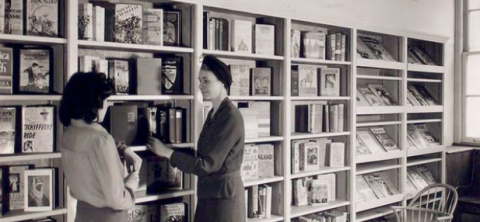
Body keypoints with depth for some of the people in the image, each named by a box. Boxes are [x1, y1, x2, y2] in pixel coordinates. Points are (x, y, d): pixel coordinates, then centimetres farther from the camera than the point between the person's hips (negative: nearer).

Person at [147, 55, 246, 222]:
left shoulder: (231, 117, -18)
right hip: (209, 194, 8)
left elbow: (206, 164, -19)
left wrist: (168, 153, -15)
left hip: (224, 194, -8)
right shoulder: (213, 113, 10)